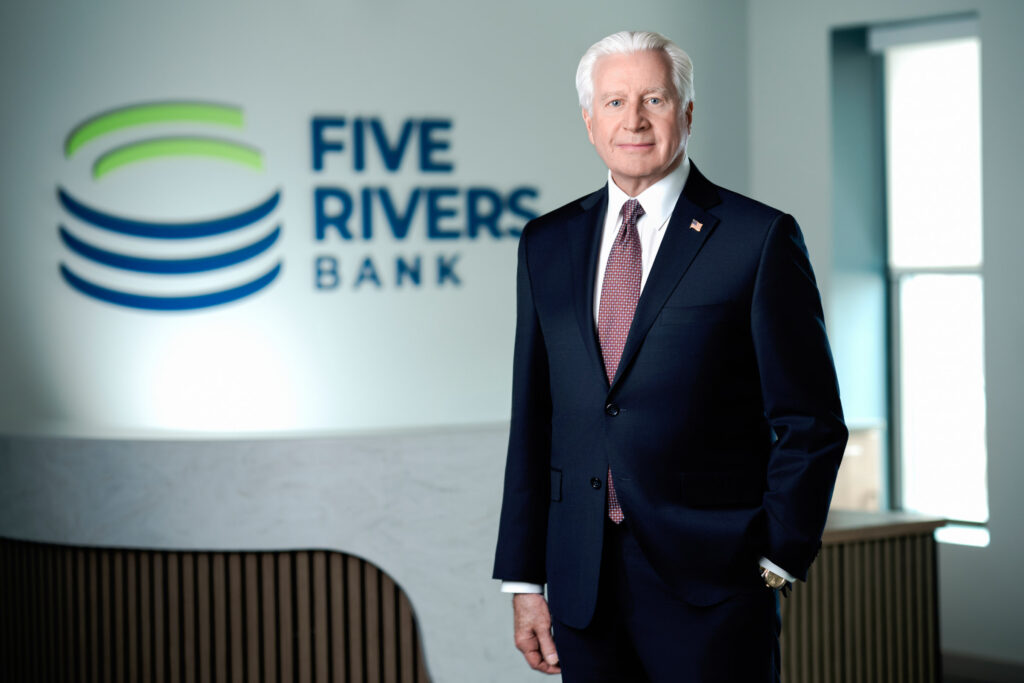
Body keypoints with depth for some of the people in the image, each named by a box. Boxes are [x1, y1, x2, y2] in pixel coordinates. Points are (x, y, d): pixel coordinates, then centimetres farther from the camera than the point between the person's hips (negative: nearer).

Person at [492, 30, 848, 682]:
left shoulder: (760, 238, -4)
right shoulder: (546, 244, 10)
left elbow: (811, 423, -3)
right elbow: (532, 421, 11)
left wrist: (777, 562, -6)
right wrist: (525, 580, 7)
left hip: (711, 584, -4)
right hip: (582, 589, 4)